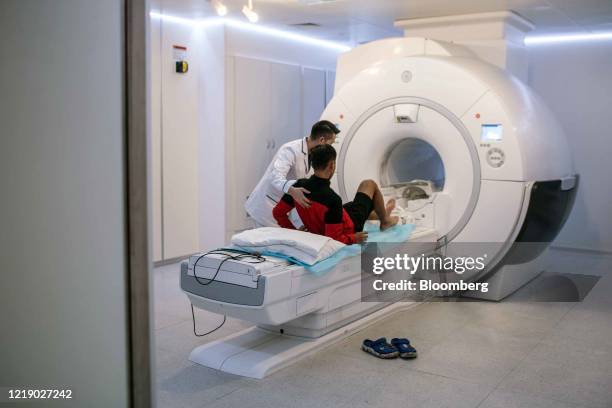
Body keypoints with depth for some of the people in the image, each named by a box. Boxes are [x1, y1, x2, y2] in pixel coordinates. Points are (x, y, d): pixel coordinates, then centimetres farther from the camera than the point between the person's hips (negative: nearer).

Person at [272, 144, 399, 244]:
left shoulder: (299, 186, -21)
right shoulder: (333, 199, -39)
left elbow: (278, 213, -11)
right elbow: (335, 238, -33)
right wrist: (354, 238, -16)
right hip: (348, 230, -6)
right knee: (370, 184, 14)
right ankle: (385, 221, 38)